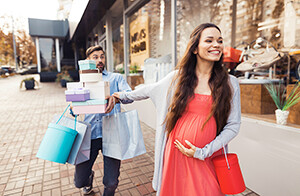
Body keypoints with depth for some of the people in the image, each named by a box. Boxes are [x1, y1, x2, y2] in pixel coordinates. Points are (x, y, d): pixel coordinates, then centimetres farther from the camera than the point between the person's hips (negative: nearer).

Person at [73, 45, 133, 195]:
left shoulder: (115, 78, 12)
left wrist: (115, 97, -27)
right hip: (90, 133, 2)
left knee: (111, 183, -1)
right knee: (79, 181, 5)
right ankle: (89, 177, 42)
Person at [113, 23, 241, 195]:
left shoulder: (230, 83, -2)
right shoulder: (178, 77, -1)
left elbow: (233, 125, 0)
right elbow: (150, 90, 14)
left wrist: (203, 152, -8)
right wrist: (124, 96, 26)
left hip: (208, 159, 0)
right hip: (176, 153, 1)